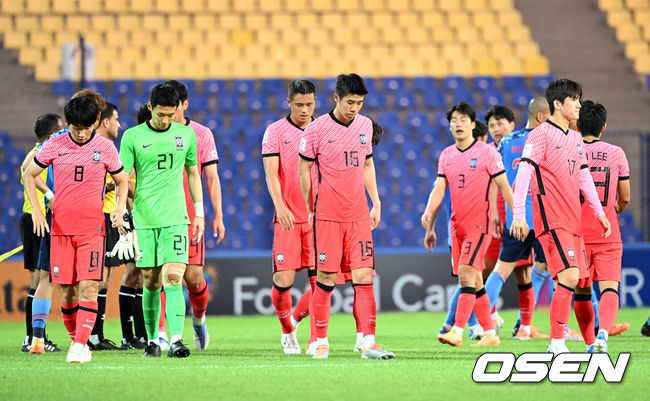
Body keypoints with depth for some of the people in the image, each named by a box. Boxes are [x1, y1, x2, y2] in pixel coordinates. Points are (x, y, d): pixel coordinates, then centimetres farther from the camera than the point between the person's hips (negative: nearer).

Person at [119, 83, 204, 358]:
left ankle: (176, 340, -19)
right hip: (144, 219, 0)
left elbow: (192, 173, 18)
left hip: (176, 218, 0)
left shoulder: (186, 134, 8)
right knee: (151, 282, 4)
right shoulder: (132, 137, 1)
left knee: (173, 278, -13)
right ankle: (153, 340, 18)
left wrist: (199, 212, 16)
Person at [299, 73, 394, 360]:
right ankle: (321, 341, 11)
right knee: (325, 279, -2)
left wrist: (376, 203, 16)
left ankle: (369, 343, -7)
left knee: (364, 276, -4)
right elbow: (304, 170, 2)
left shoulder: (365, 125, 9)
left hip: (359, 216, 4)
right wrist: (311, 210, 3)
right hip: (327, 217, -4)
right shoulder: (316, 129, -6)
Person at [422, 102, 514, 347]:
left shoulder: (487, 152, -4)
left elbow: (503, 186, -3)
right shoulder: (446, 155, 11)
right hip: (457, 225, 6)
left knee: (466, 273, -18)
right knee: (474, 281, 8)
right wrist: (429, 214, -4)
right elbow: (439, 189, 10)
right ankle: (490, 333, 15)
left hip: (479, 223, -6)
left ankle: (457, 331, -23)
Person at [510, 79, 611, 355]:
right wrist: (518, 215, -20)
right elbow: (523, 174, -13)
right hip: (551, 219, -8)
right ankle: (556, 344, -18)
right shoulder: (541, 135, -8)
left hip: (574, 222, 8)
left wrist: (599, 213, 21)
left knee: (583, 283, 8)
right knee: (569, 275, -21)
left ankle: (592, 346, 16)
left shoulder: (576, 139, 17)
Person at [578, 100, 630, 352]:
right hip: (608, 235, 0)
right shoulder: (616, 154, 0)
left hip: (578, 233, 0)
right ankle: (604, 330, -29)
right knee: (609, 288, -4)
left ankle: (590, 341, 11)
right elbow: (625, 197, 6)